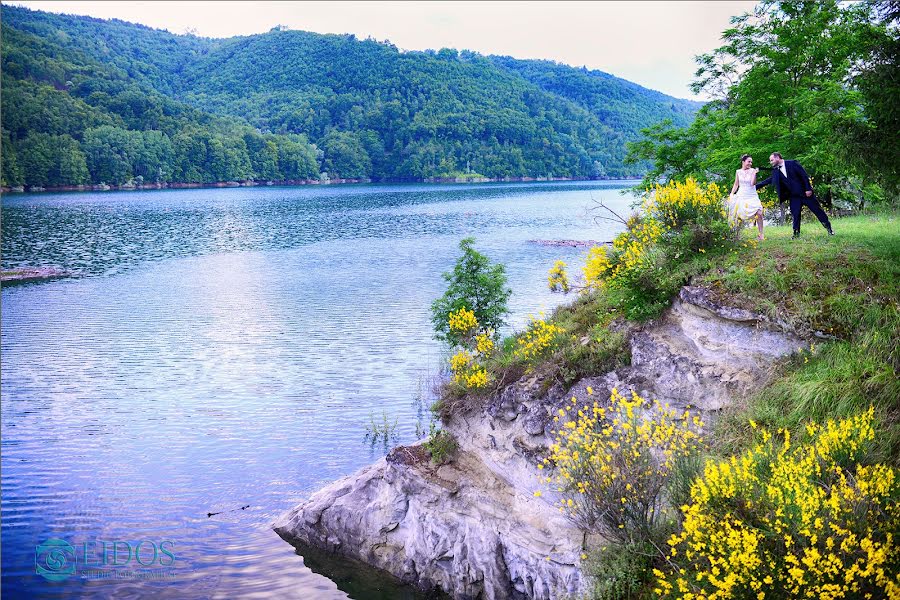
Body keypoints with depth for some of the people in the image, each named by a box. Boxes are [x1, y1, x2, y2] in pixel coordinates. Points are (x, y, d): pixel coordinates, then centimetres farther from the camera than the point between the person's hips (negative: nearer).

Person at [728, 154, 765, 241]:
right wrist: (731, 195, 5)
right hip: (741, 196, 2)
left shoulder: (752, 170, 0)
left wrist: (754, 173, -17)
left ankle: (761, 234, -5)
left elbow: (753, 183, -11)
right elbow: (736, 185, 13)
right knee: (738, 215, -3)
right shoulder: (738, 172, 6)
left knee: (759, 213, -15)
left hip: (752, 197, -2)